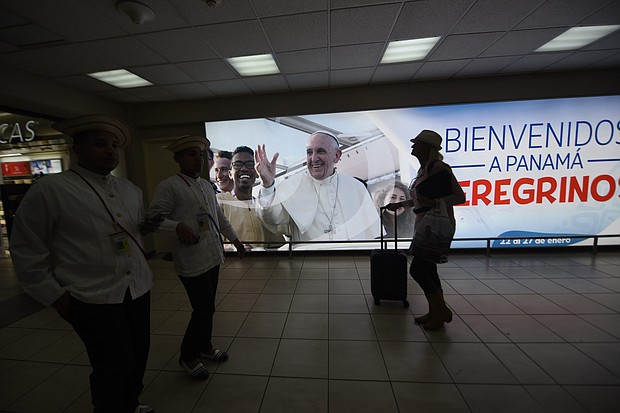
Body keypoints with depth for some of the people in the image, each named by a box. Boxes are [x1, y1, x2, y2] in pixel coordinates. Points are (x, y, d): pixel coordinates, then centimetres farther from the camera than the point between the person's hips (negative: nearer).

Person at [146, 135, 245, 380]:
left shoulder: (206, 185, 12)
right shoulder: (168, 187, -11)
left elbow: (219, 216, 18)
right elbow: (152, 217, -15)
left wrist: (234, 239, 19)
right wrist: (178, 226, -32)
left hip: (212, 257, 7)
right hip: (191, 262, -7)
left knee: (206, 307, 19)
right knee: (204, 309, 2)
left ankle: (205, 347, 41)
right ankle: (187, 357, 28)